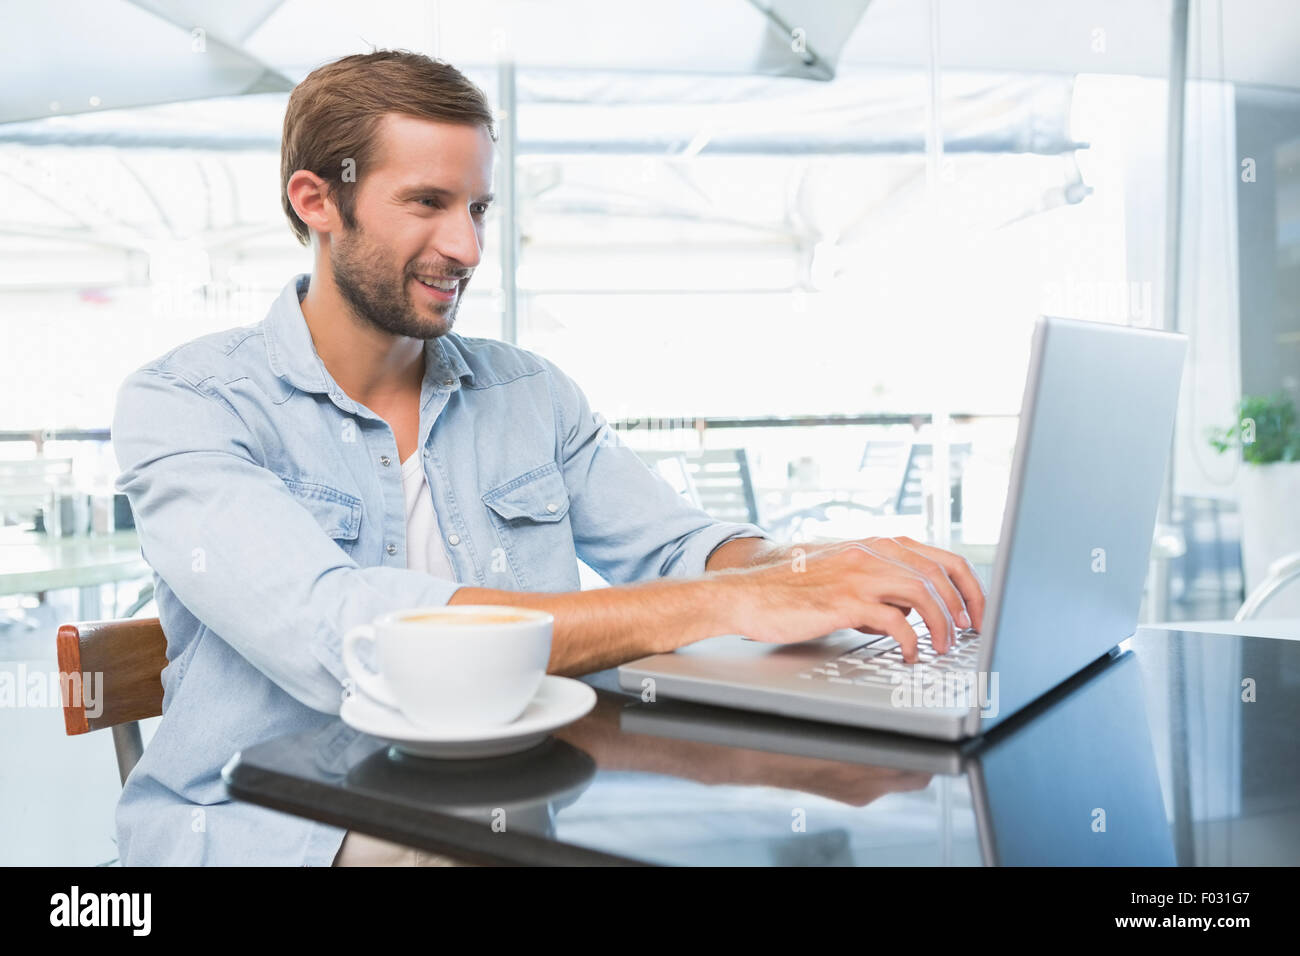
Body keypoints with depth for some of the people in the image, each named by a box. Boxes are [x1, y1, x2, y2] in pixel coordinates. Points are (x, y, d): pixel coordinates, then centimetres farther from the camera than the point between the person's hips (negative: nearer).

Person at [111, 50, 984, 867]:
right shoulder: (184, 405, -8)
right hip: (274, 829, -4)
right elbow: (337, 636, -24)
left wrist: (810, 566, -18)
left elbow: (675, 547, 7)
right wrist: (724, 605, -29)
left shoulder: (532, 393, 9)